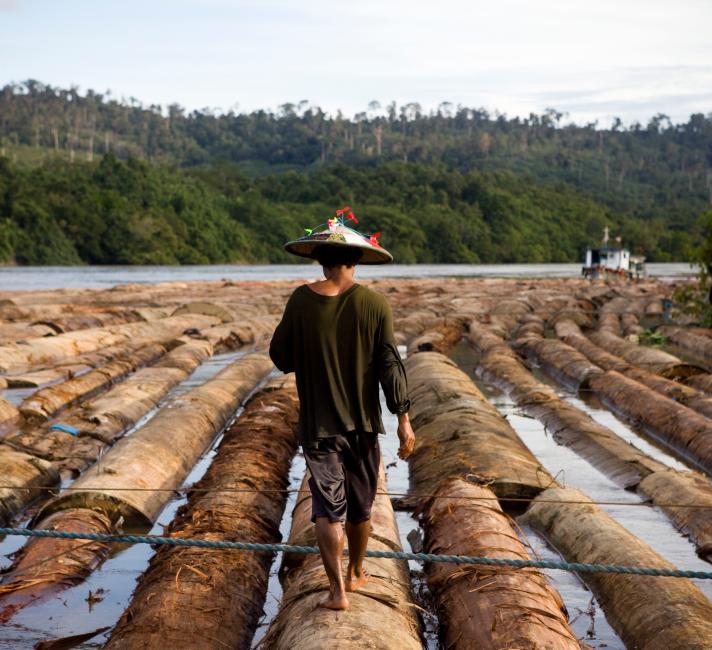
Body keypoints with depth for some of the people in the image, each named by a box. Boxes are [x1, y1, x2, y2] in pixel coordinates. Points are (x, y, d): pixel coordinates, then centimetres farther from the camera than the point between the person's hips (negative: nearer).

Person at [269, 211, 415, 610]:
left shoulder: (301, 301, -8)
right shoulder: (374, 304, -8)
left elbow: (281, 356, 1)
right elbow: (390, 365, -8)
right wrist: (404, 420, -3)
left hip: (318, 424, -1)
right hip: (363, 423, 1)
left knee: (328, 508, 3)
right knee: (360, 506, 17)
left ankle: (338, 590, -5)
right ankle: (356, 574, 34)